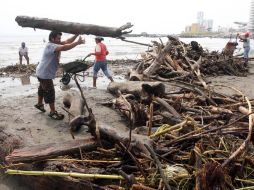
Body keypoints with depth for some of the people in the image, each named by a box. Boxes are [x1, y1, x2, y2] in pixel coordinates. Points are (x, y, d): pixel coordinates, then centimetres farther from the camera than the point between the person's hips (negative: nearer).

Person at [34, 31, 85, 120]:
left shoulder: (55, 44, 3)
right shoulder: (50, 46, -26)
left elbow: (67, 41, -4)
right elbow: (64, 48, -42)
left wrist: (76, 35, -18)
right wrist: (77, 42, -42)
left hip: (44, 73, 10)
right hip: (44, 74, -10)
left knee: (42, 89, 27)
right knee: (50, 92, -4)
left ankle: (39, 104, 48)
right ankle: (53, 112, 5)